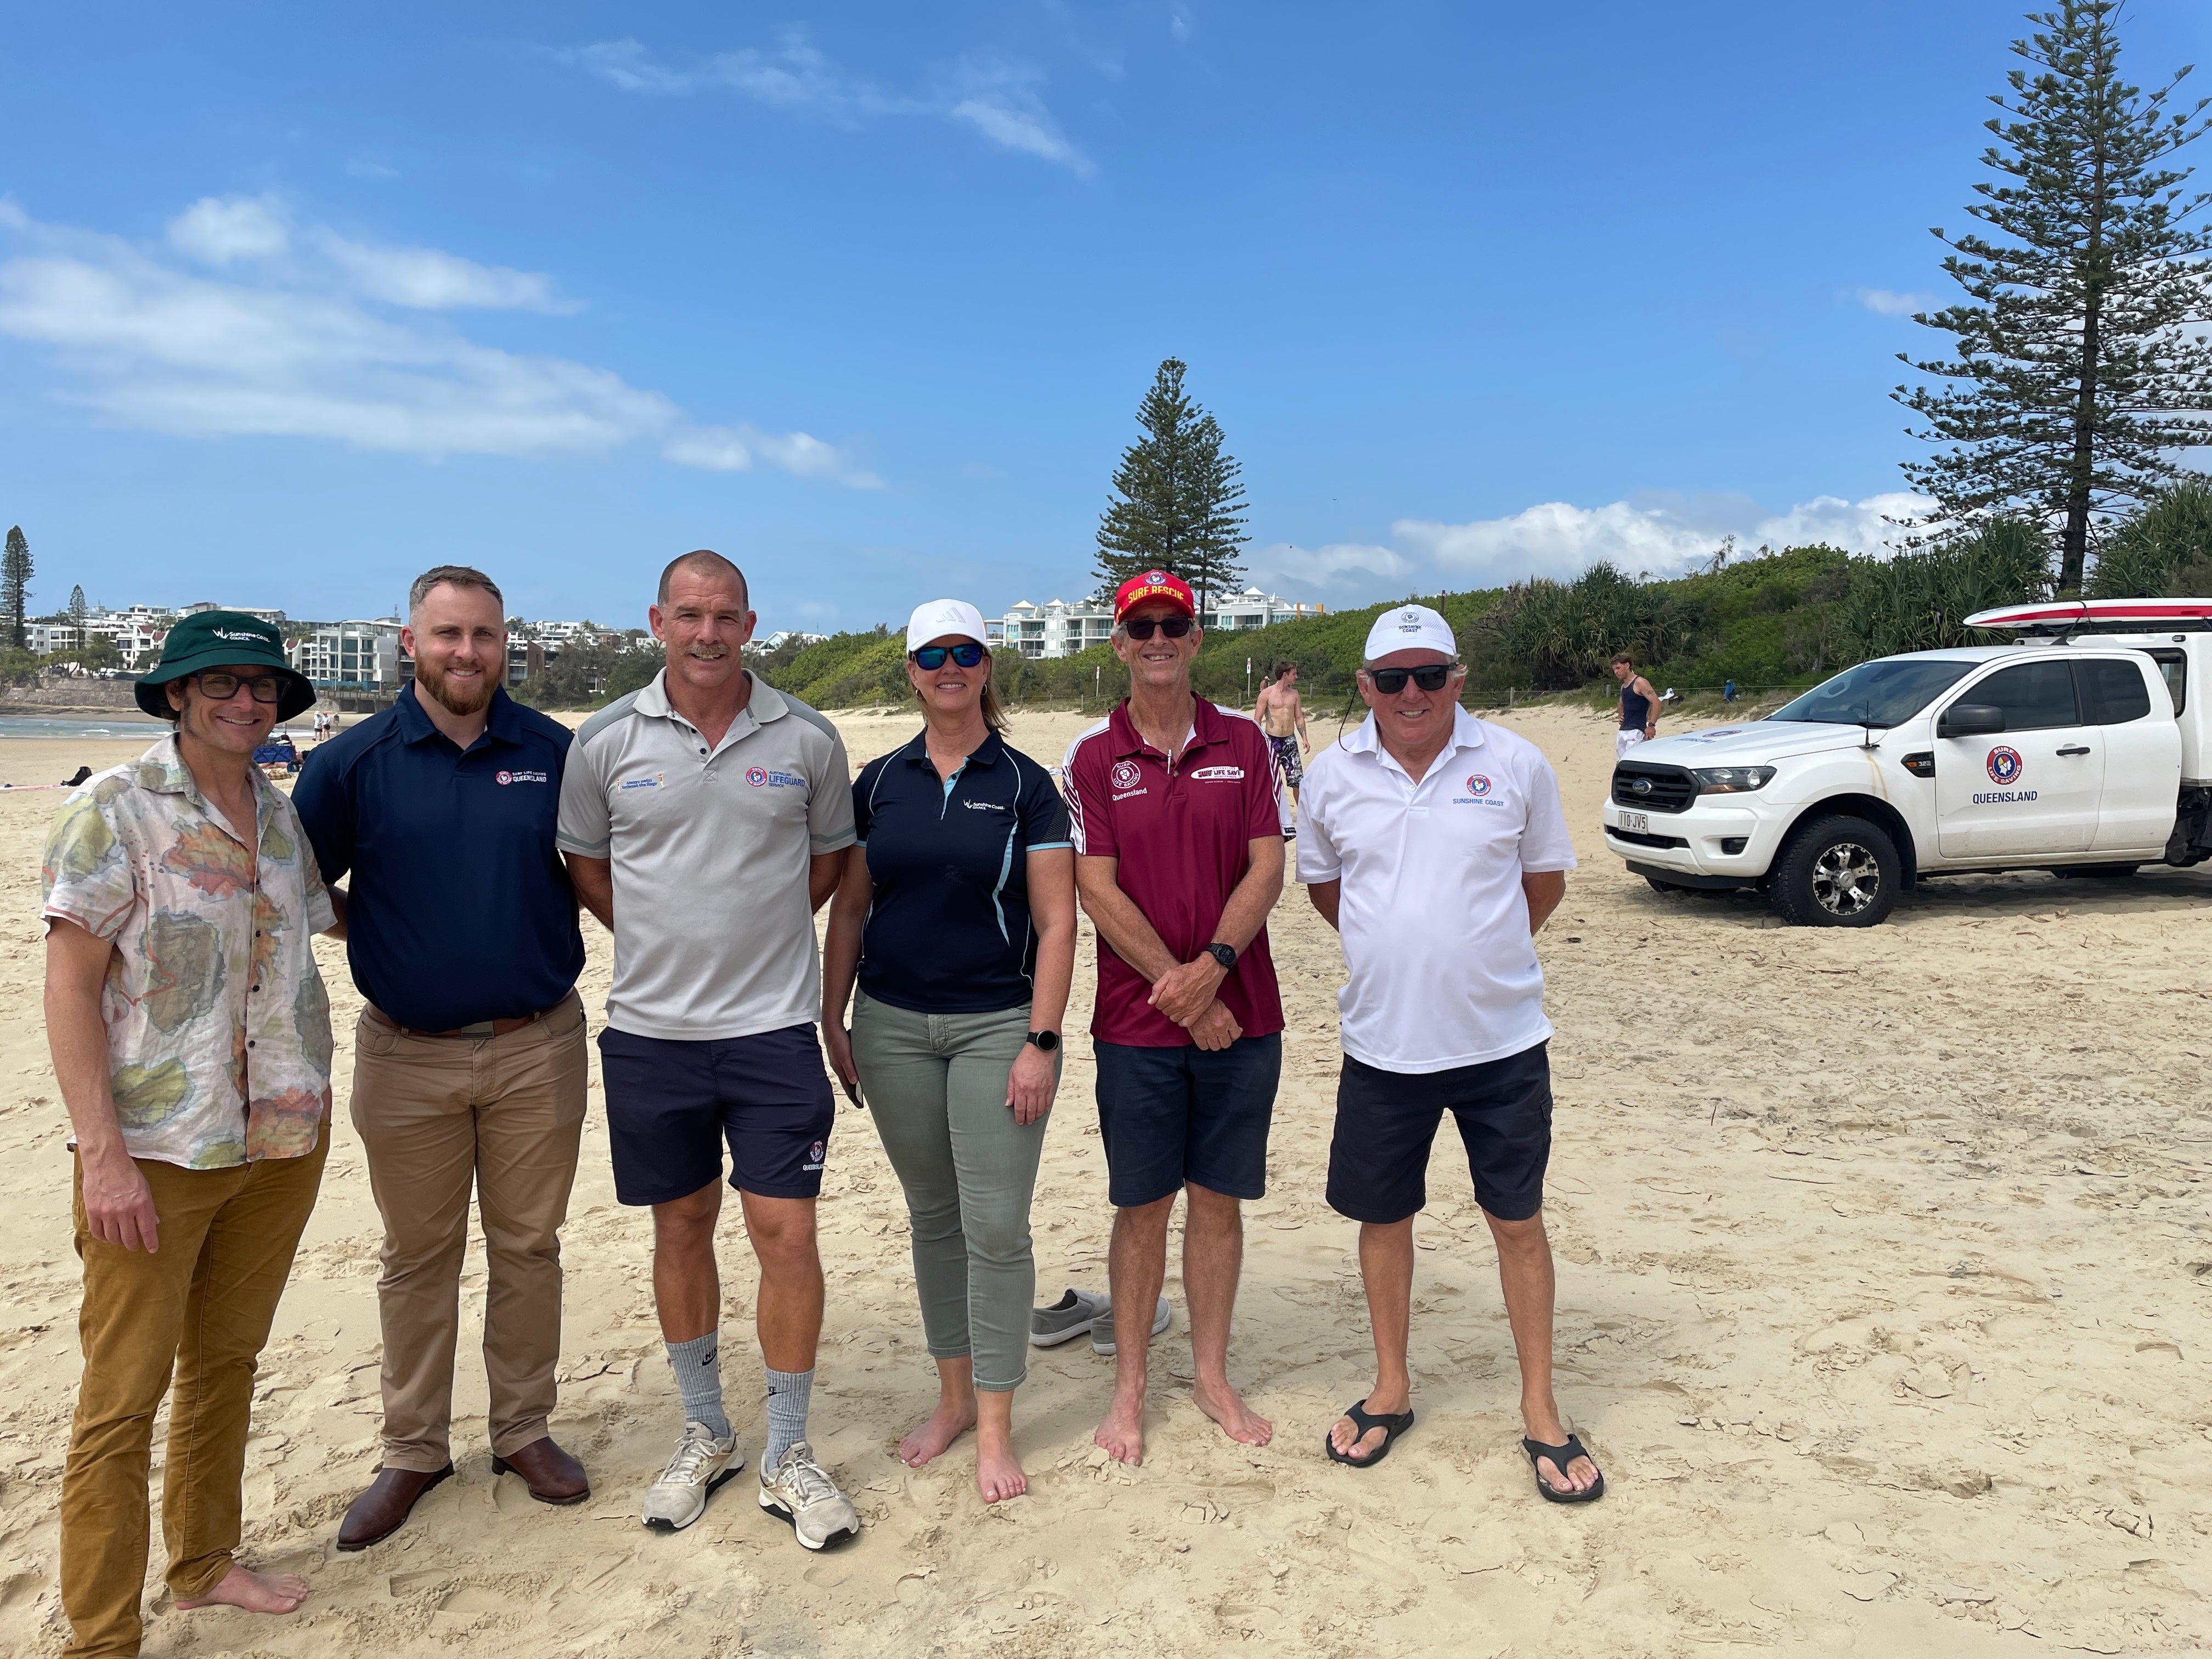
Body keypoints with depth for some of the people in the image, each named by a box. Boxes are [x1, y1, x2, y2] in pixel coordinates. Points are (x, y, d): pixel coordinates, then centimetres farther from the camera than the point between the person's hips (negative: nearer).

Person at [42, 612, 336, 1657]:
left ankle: (204, 1562, 36)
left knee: (227, 1359, 18)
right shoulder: (114, 809, -9)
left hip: (284, 1139, 5)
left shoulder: (282, 814, 6)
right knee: (123, 1394, 2)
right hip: (158, 1149, -5)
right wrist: (104, 1154, -16)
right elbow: (70, 989, -12)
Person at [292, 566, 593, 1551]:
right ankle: (413, 1451, 27)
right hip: (407, 1054, 0)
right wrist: (371, 929, -4)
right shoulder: (354, 761, -3)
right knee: (418, 1256, 12)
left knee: (528, 1246, 11)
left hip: (538, 1046, 1)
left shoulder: (555, 753, 1)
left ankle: (524, 1430, 28)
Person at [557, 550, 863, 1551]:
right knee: (681, 1227, 13)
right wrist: (665, 943, 5)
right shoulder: (607, 742, -1)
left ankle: (787, 1456, 17)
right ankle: (704, 1433, 32)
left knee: (785, 1232, -1)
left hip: (774, 1027, -1)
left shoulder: (806, 739, -2)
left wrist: (761, 934, 5)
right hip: (652, 1030, 1)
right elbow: (584, 862, 11)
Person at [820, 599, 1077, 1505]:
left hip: (997, 1024, -3)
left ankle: (996, 1428, 14)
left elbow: (1056, 922, -6)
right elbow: (849, 907, 10)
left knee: (996, 1228, -1)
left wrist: (1043, 1040, -12)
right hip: (893, 1024, 3)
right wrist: (832, 1018, 5)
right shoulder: (879, 781, 6)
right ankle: (954, 1396, 30)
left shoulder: (1024, 784, -3)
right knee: (932, 1215, 14)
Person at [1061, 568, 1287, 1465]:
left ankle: (1212, 1375, 27)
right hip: (1137, 1021, -1)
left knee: (1218, 1199, 11)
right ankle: (1129, 1386, 23)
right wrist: (1180, 991, -13)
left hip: (1240, 1014, 2)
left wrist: (1212, 967, -16)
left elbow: (1267, 870, -1)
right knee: (1142, 1206, 7)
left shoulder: (1244, 742, 5)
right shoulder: (1092, 757, 0)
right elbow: (1096, 890, -7)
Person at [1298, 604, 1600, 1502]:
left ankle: (1541, 1410, 25)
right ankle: (1390, 1389, 33)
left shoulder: (1516, 764, -4)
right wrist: (1397, 953, 8)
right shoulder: (1332, 775, -1)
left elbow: (1545, 877, 7)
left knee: (1518, 1219, 9)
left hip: (1502, 1040, -1)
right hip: (1382, 1044, 2)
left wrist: (1478, 954, 5)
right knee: (1383, 1217, 13)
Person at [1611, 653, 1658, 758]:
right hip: (1623, 731, 9)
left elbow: (1656, 702, -18)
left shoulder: (1640, 683, -8)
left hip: (1637, 731, -9)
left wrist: (1651, 725, -21)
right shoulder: (1623, 687, 19)